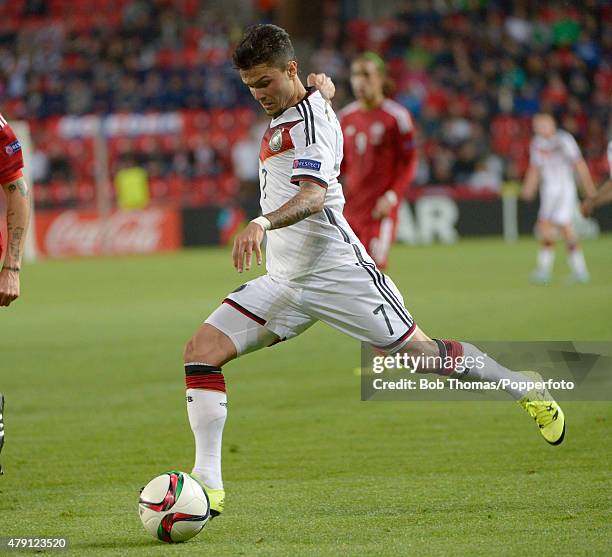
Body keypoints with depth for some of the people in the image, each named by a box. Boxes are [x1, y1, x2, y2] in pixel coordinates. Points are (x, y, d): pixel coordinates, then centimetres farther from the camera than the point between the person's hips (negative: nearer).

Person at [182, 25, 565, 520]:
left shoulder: (311, 118, -15)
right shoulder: (281, 120, 13)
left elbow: (313, 196, -31)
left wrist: (261, 224, -45)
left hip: (337, 273, -8)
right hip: (284, 283, 8)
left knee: (420, 353, 0)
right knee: (201, 350, -10)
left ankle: (531, 393, 25)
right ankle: (208, 486, -13)